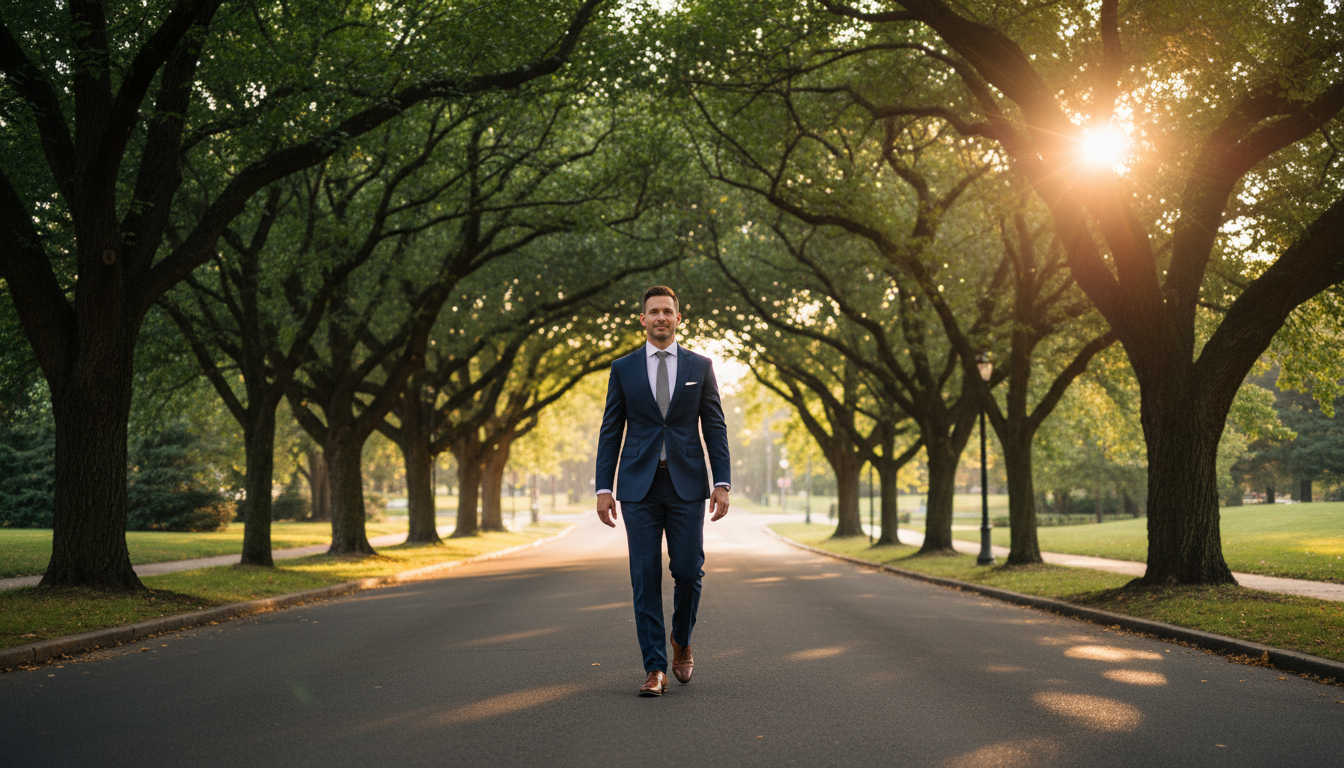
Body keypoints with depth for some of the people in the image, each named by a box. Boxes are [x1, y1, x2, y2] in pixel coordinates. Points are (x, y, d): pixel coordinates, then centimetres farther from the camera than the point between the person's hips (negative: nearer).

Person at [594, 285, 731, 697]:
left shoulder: (700, 366, 7)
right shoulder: (623, 368, 7)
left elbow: (715, 428, 6)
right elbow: (611, 431, 7)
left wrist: (722, 483, -3)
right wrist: (603, 488, -1)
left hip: (686, 482, 0)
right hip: (639, 485, 0)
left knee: (688, 571, -2)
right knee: (645, 577, -2)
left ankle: (681, 641, 27)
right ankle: (655, 669, 3)